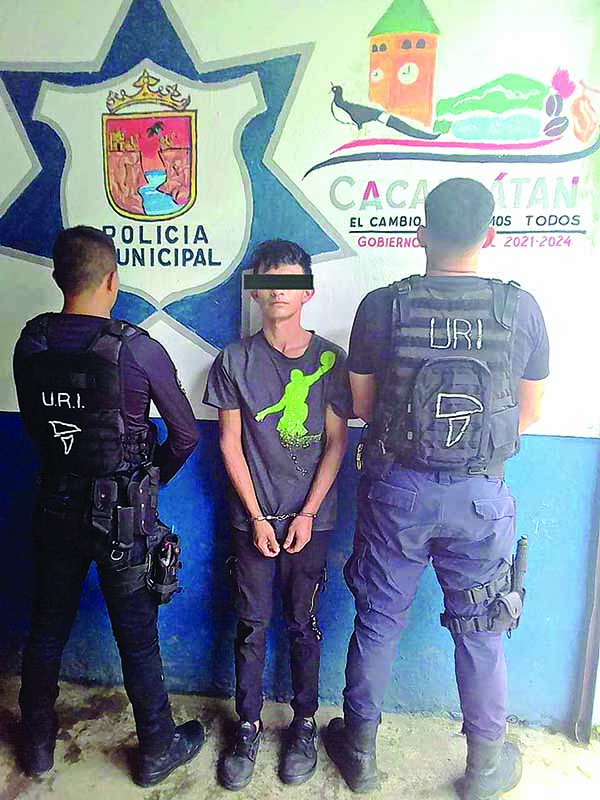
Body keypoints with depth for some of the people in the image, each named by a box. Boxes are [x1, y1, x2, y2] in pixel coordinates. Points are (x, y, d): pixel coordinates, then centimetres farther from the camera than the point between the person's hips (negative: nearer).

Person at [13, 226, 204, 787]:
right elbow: (186, 434, -10)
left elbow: (34, 426, 8)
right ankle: (158, 750, 33)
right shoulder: (137, 349, -18)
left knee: (47, 626, 23)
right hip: (123, 514, -4)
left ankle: (37, 744, 45)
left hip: (55, 505, 5)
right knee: (136, 636, 12)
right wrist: (151, 481, 7)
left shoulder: (30, 345, -4)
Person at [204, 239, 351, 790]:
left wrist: (307, 514, -7)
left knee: (302, 624, 12)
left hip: (310, 519, 0)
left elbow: (336, 442, -2)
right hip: (253, 517, 1)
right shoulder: (234, 361, -1)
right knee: (252, 625, 11)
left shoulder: (330, 359, -2)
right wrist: (257, 517, -4)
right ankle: (248, 727, 32)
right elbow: (230, 443, -1)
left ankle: (304, 723, 33)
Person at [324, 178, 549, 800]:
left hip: (397, 491, 0)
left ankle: (360, 750, 38)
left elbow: (362, 405, -1)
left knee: (378, 621, 17)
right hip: (480, 496, 1)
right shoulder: (520, 307, -7)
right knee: (480, 632, 19)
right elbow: (529, 413, 3)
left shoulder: (381, 306, -10)